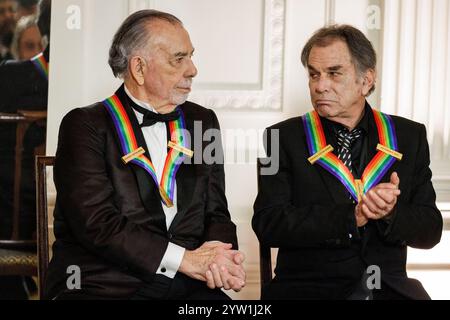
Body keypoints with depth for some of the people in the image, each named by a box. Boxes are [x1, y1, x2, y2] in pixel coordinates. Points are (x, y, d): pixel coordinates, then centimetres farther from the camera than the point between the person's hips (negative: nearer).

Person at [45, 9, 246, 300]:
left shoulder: (203, 121, 16)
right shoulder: (86, 125, 0)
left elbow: (216, 211, 15)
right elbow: (95, 222, -10)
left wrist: (216, 260, -7)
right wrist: (186, 259, -15)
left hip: (188, 287, 4)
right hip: (106, 285, -3)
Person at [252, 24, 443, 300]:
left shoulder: (410, 137, 9)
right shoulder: (284, 138, 3)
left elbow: (431, 230, 7)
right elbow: (267, 224, -7)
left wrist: (391, 214, -14)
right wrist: (352, 217, -16)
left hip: (389, 286, 3)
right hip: (308, 285, -3)